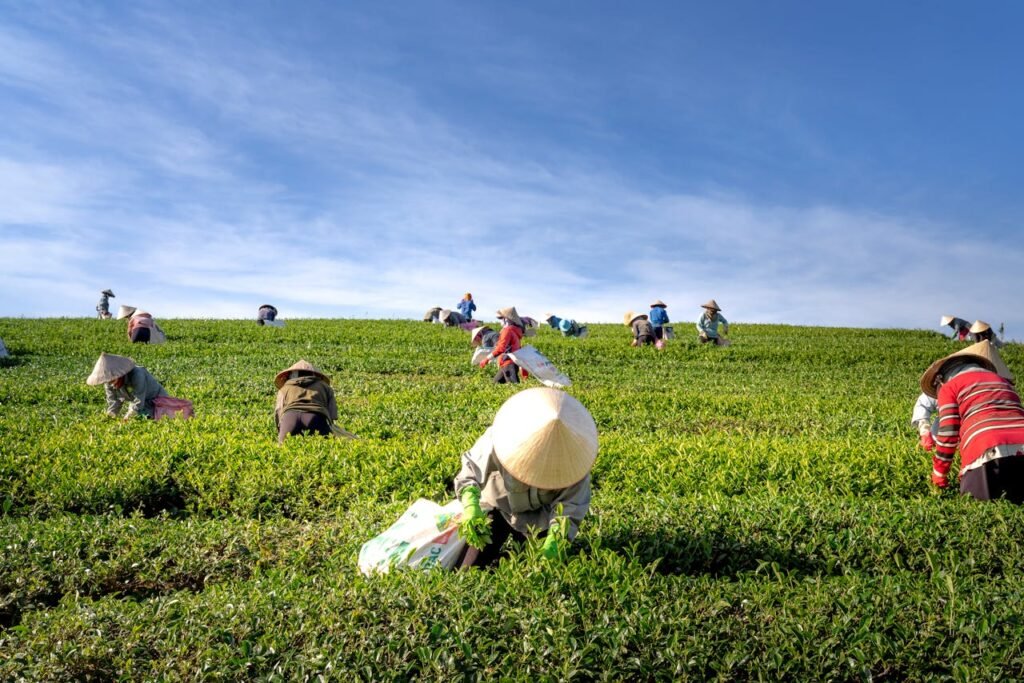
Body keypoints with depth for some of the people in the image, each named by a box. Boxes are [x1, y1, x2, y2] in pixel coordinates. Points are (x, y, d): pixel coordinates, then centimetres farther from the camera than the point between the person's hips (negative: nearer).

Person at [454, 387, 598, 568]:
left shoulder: (574, 455, -29)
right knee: (473, 567, -7)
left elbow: (570, 505, -26)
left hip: (540, 517, 1)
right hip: (499, 506, -1)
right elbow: (470, 472, -23)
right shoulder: (497, 440, -33)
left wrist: (556, 538, -42)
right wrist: (470, 506, -41)